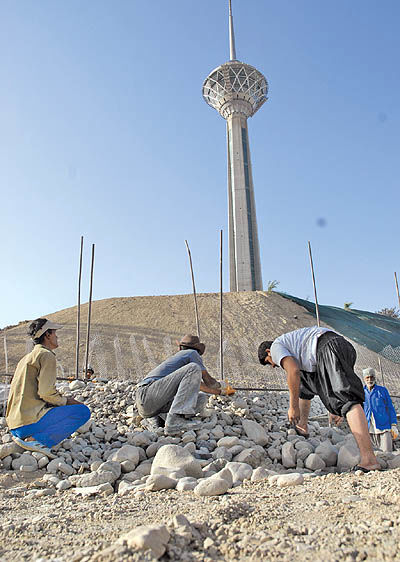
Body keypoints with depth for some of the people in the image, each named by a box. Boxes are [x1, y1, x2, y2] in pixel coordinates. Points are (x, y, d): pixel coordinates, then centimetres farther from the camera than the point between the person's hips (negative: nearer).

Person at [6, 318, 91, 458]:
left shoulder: (27, 357, 22)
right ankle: (35, 439, -13)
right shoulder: (46, 355, -8)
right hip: (30, 420, -9)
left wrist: (66, 400, 17)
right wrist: (67, 401, 1)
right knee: (83, 411, -11)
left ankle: (22, 436, 9)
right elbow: (46, 393, -17)